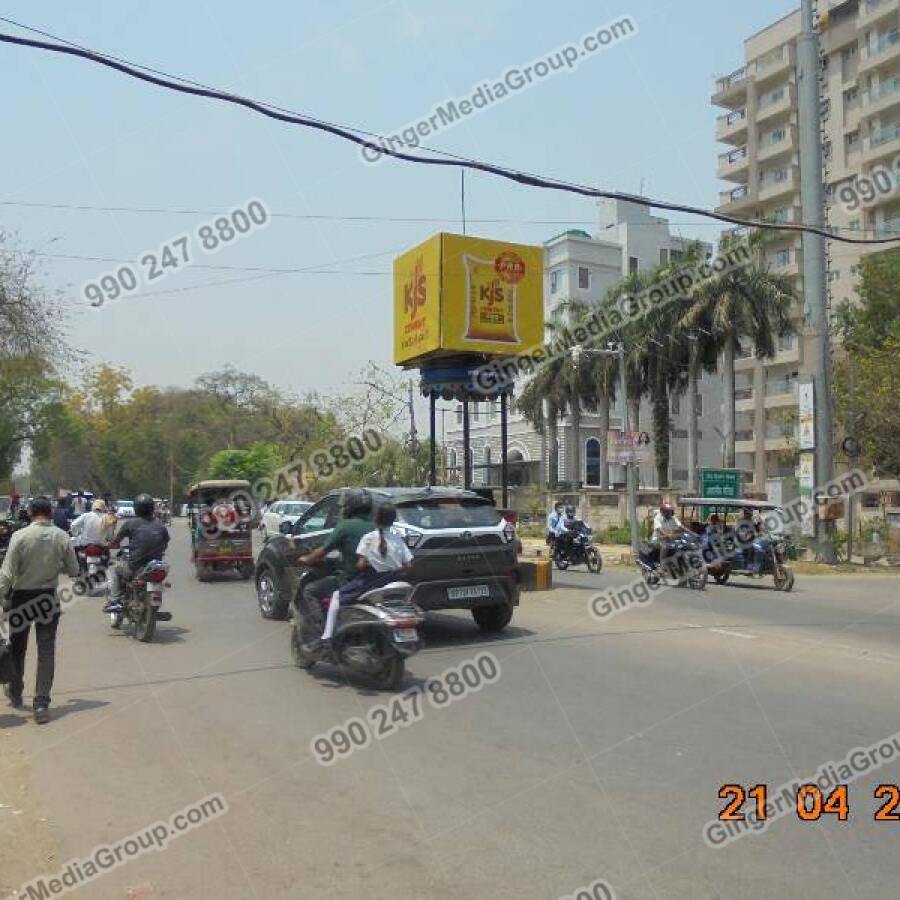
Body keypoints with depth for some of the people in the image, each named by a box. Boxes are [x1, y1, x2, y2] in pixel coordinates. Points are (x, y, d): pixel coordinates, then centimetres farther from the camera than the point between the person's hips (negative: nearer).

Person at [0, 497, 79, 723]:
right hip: (49, 598, 1)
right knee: (46, 651, 3)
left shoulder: (20, 536, -13)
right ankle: (42, 704, -2)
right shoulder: (61, 537, -6)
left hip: (22, 596, -1)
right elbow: (73, 570, 0)